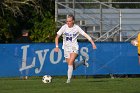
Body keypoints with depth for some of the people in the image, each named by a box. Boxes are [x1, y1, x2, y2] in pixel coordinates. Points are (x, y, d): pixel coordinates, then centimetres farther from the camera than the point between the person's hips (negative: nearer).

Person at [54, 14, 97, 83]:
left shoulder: (76, 28, -8)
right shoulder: (64, 27, -7)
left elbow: (85, 35, -5)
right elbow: (57, 37, -3)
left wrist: (92, 43, -13)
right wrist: (57, 46, -15)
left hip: (74, 48, -3)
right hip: (66, 48, 3)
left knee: (70, 63, -24)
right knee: (72, 66, 8)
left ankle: (69, 79, -20)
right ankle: (83, 62, 37)